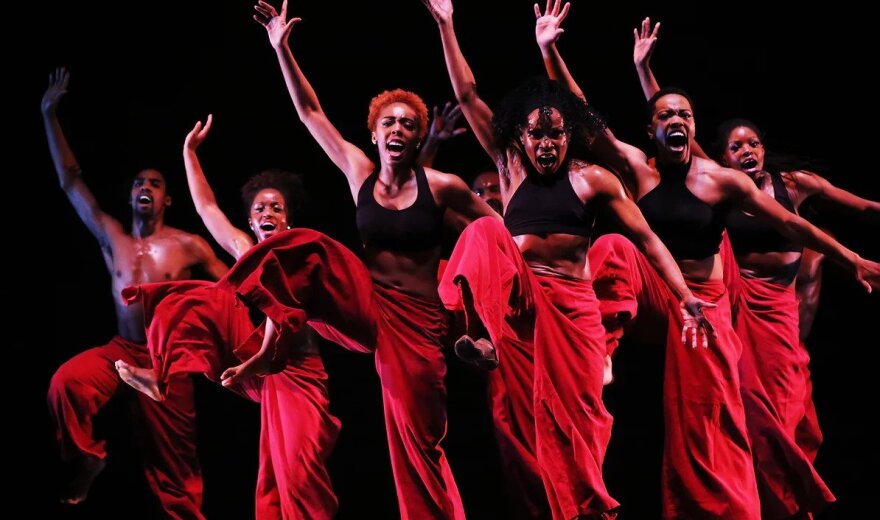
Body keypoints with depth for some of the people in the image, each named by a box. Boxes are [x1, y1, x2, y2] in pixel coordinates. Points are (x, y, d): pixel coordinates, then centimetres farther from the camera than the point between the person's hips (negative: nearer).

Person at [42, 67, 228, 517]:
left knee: (174, 471, 0)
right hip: (120, 351, 2)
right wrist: (50, 115, 2)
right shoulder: (112, 238, 5)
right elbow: (70, 181, 5)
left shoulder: (188, 245, -1)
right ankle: (86, 458, -10)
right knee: (66, 381, -31)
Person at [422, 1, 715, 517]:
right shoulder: (513, 169, 5)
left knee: (575, 417, -1)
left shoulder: (592, 178, 0)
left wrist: (686, 295, -13)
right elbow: (468, 97, 3)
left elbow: (646, 236, -2)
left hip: (573, 305, -1)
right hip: (518, 299, 1)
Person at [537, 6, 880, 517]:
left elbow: (790, 224, -7)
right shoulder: (638, 168, -7)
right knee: (613, 247, -27)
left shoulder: (721, 179, -10)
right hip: (653, 286, 1)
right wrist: (551, 52, -28)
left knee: (709, 421, -1)